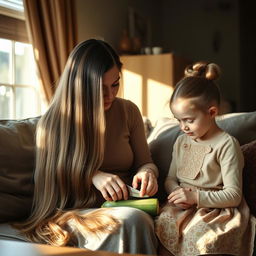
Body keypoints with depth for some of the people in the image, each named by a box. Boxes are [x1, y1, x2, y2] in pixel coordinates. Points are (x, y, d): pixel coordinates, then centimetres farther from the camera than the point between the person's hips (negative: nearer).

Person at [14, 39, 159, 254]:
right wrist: (92, 176, -18)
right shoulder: (52, 123, 0)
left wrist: (147, 173, -10)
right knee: (132, 220, -33)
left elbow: (145, 162, 15)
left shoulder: (128, 111, 7)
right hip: (73, 210, -3)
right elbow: (51, 177, 0)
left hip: (125, 205, 3)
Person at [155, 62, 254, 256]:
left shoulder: (226, 144, -6)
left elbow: (233, 195, -9)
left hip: (216, 210, -5)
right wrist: (176, 192, -3)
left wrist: (196, 197, -17)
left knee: (200, 235, -33)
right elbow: (171, 179, 21)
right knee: (161, 224, -23)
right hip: (182, 207, 5)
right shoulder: (181, 142, 14)